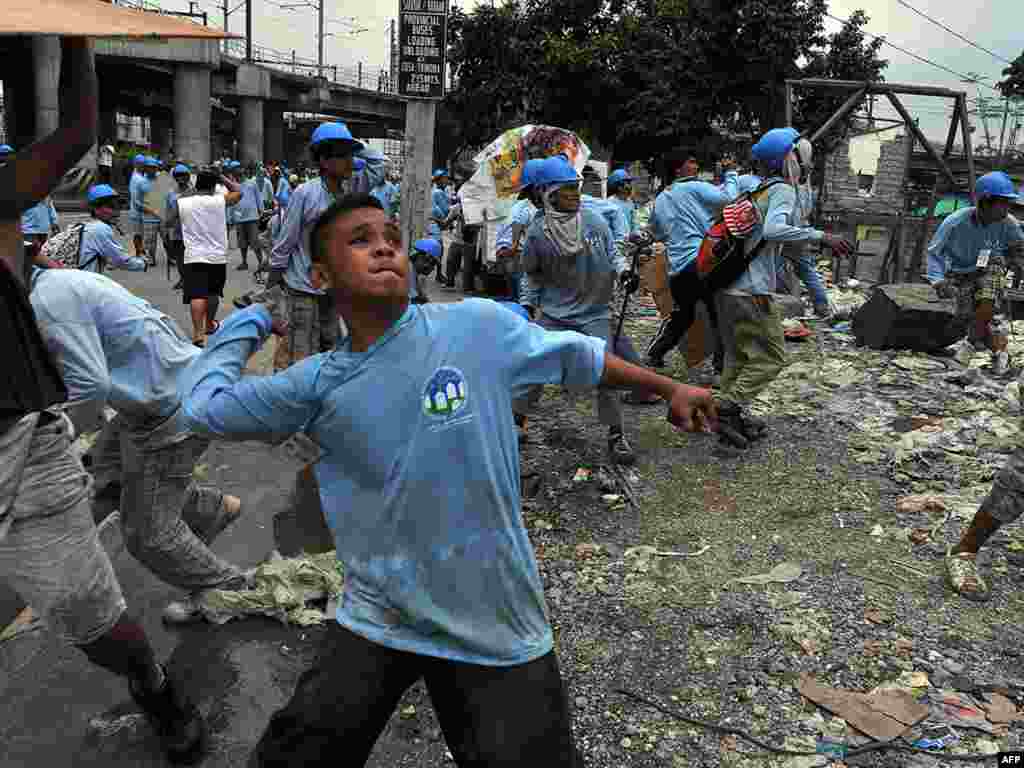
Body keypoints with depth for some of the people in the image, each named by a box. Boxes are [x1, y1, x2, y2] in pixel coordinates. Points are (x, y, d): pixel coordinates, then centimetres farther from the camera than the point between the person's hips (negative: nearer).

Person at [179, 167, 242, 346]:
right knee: (213, 293, 20)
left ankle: (198, 333, -24)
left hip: (194, 256, -1)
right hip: (217, 256, 1)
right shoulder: (220, 200, -5)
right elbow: (238, 191, 12)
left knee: (197, 295, -10)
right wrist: (221, 177, 16)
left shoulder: (182, 202, -2)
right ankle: (209, 325, 38)